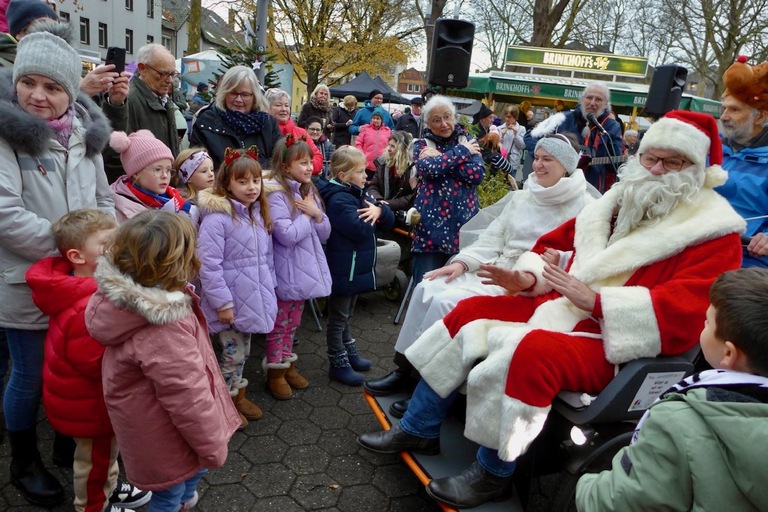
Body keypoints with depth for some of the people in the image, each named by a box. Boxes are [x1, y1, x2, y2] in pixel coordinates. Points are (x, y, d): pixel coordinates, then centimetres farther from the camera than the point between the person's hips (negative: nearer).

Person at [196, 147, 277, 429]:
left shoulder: (259, 213, 6)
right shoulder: (217, 217, -20)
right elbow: (209, 264, -22)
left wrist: (269, 289, 11)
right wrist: (222, 303, -21)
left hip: (252, 298, 7)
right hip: (230, 302, -7)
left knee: (243, 351, 20)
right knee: (233, 353, 6)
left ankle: (238, 394, 39)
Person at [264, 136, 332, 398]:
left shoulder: (308, 191, 8)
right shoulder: (276, 193, -15)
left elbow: (324, 234, 7)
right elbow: (287, 235, -23)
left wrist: (317, 213, -10)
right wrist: (307, 215, -11)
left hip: (306, 268, 7)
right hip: (286, 271, -7)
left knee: (292, 323, 19)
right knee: (279, 324, 8)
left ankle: (287, 364, 34)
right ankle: (275, 371, 23)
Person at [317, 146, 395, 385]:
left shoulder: (359, 194, 8)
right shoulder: (339, 200, -20)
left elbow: (389, 220, 5)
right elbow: (361, 229, -32)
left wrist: (379, 210, -18)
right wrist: (372, 215, -12)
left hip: (357, 268, 9)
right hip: (343, 270, -9)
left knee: (345, 316, 23)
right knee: (338, 318, 5)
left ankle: (350, 353, 37)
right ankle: (338, 364, 17)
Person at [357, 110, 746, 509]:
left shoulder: (714, 233, -7)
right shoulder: (617, 204, 13)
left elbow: (686, 308, -21)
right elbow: (555, 241, 20)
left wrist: (596, 300, -29)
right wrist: (527, 278, 0)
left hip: (616, 339, -8)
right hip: (558, 306, 8)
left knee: (531, 352, -36)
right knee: (468, 313, 2)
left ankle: (493, 474, -11)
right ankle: (419, 429, 12)